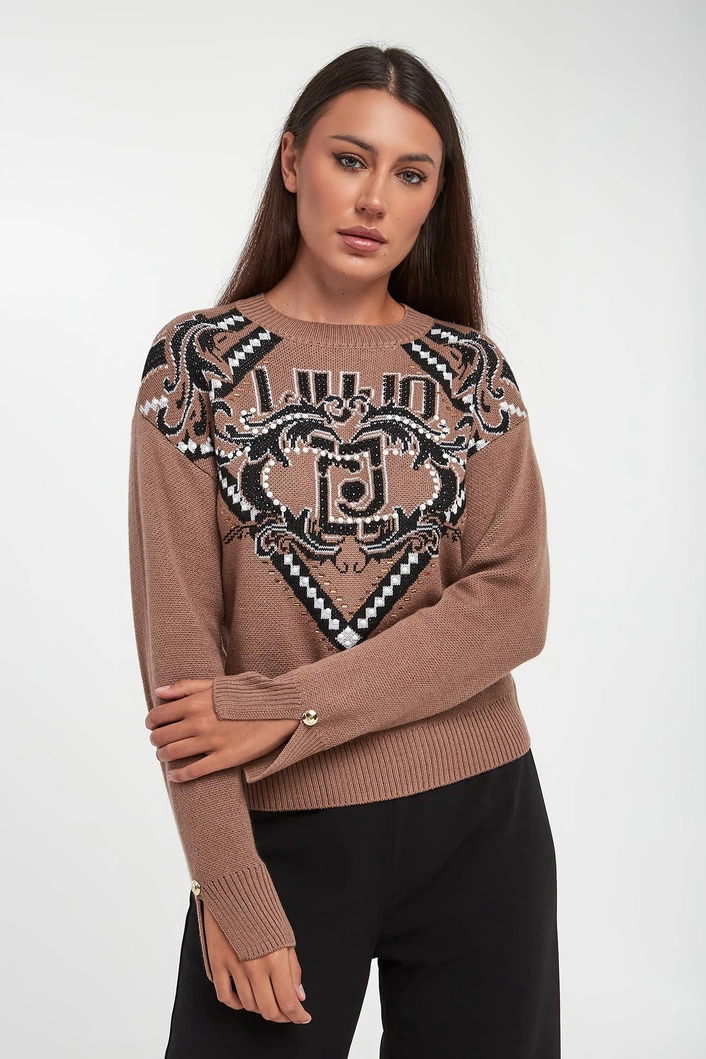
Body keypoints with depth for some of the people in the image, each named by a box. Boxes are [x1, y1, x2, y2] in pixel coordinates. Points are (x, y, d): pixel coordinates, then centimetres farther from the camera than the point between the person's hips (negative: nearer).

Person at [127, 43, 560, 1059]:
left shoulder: (471, 368, 3)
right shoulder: (199, 359, -3)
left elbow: (513, 606, -7)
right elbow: (178, 633, -7)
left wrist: (288, 710, -16)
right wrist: (232, 891, -12)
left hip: (480, 823, 2)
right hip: (280, 834, -2)